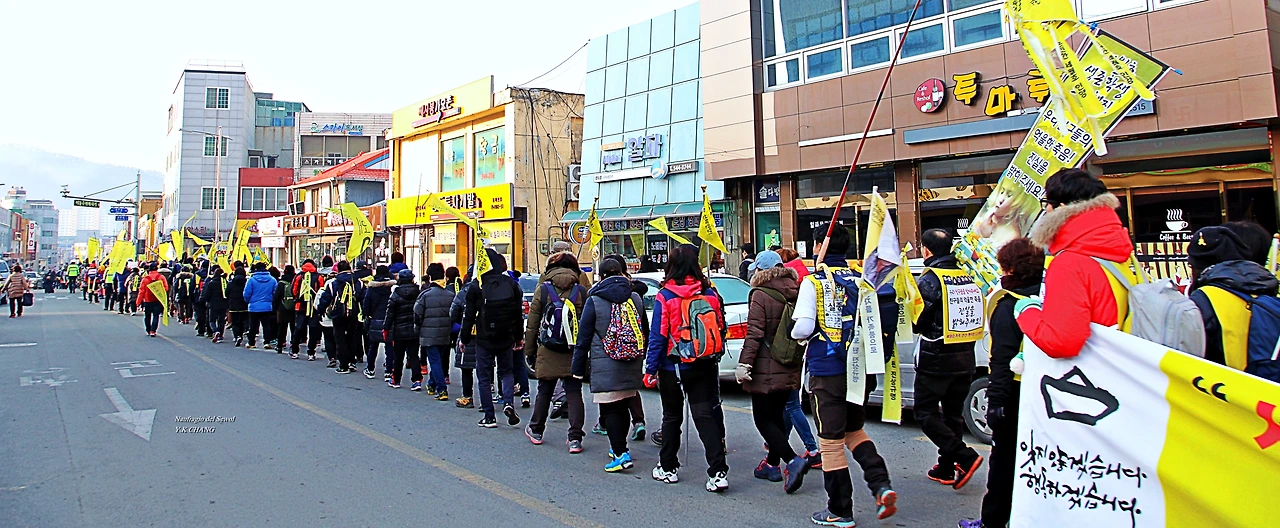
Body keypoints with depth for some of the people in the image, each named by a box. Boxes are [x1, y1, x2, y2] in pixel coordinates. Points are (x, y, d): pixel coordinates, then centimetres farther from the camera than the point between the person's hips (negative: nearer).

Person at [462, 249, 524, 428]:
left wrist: (464, 338, 7)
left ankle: (489, 417, 8)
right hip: (506, 339, 3)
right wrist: (518, 337, 16)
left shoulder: (476, 287, -9)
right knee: (506, 372, 19)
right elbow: (519, 313, 6)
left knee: (484, 377, 7)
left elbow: (469, 316, -5)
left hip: (484, 340, -3)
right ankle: (508, 402, -4)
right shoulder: (511, 284, 0)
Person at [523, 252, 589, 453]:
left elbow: (532, 324, 0)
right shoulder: (581, 291, -2)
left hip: (548, 353, 0)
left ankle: (536, 431, 31)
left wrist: (529, 351, 8)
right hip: (574, 354, 0)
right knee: (574, 393, 4)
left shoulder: (543, 289, -3)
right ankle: (575, 439, 0)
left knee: (544, 392, 15)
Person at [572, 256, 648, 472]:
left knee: (609, 409, -2)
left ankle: (621, 453, -9)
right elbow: (645, 331, 15)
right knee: (623, 406, 17)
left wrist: (578, 369, 2)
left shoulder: (594, 301, -6)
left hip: (605, 366, -5)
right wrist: (640, 360, 26)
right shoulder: (635, 298, 7)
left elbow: (583, 338, -4)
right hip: (632, 366, 5)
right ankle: (618, 447, 28)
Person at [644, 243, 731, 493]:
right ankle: (718, 472, -4)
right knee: (706, 415, 4)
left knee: (672, 417, 13)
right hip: (705, 367, 3)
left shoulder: (665, 297, -11)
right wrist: (714, 357, 18)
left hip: (673, 368, -2)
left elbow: (658, 337, -11)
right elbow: (720, 329, 5)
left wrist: (650, 370, -5)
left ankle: (668, 468, 24)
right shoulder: (710, 293, -1)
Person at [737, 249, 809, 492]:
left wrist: (744, 364, -17)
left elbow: (754, 334, -19)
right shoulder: (796, 294, 6)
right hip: (790, 369, 7)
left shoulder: (760, 296, -14)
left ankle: (792, 460, -15)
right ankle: (772, 465, 27)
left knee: (763, 420, 0)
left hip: (766, 370, -7)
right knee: (776, 415, 19)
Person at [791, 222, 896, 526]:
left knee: (831, 441, 4)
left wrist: (798, 334, 4)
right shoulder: (860, 279, 4)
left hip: (827, 371, -6)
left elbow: (802, 328, -18)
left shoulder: (814, 282, -11)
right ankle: (881, 485, 6)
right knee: (854, 431, 23)